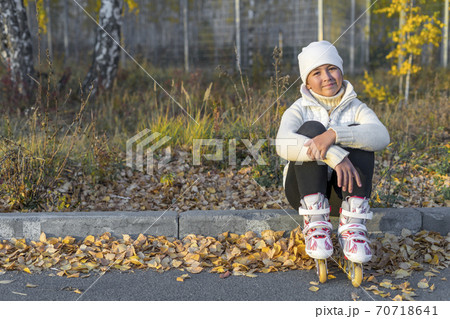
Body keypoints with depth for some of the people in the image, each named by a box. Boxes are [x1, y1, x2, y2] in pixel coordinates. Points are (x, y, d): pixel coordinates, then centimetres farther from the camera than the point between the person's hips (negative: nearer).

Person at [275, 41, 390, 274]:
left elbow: (381, 136, -21)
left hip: (346, 190, 1)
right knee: (310, 129, -24)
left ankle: (352, 226, -28)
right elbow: (282, 144, -25)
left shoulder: (356, 109, 3)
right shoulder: (299, 110, -1)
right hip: (305, 189, -1)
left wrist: (334, 134, -36)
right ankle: (315, 224, -30)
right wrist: (334, 155, -37)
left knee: (357, 134, -23)